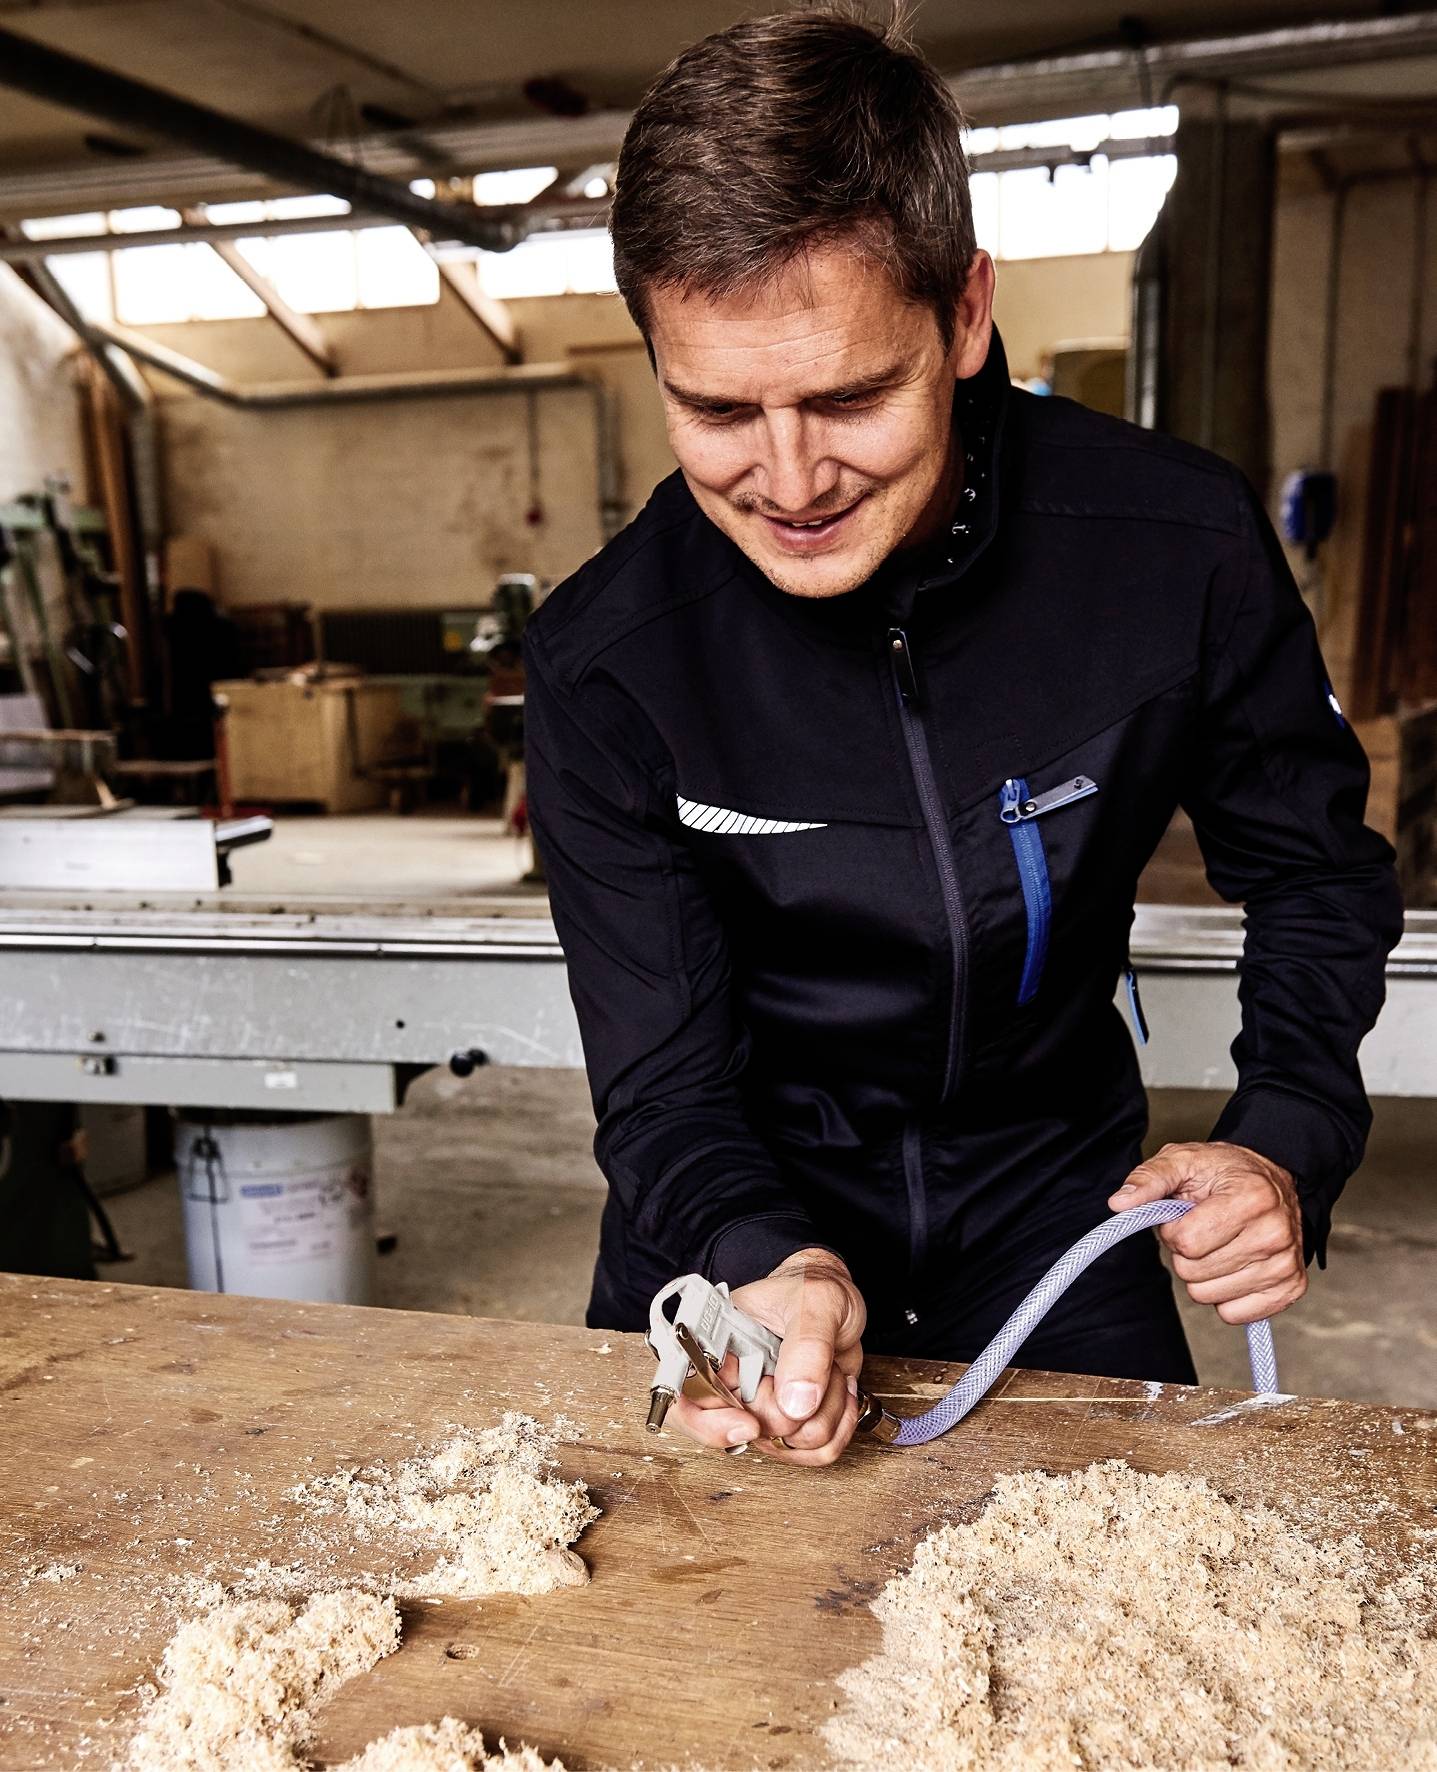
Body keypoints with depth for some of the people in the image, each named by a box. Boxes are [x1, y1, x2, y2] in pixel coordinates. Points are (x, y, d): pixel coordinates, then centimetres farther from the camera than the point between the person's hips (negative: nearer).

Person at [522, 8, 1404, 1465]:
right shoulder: (602, 661, -21)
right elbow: (664, 1077, -17)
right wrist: (763, 1266, -37)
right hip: (743, 1213, 0)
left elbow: (1313, 871, -3)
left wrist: (1286, 1143, -17)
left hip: (1046, 1187, 1)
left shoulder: (1180, 547, -20)